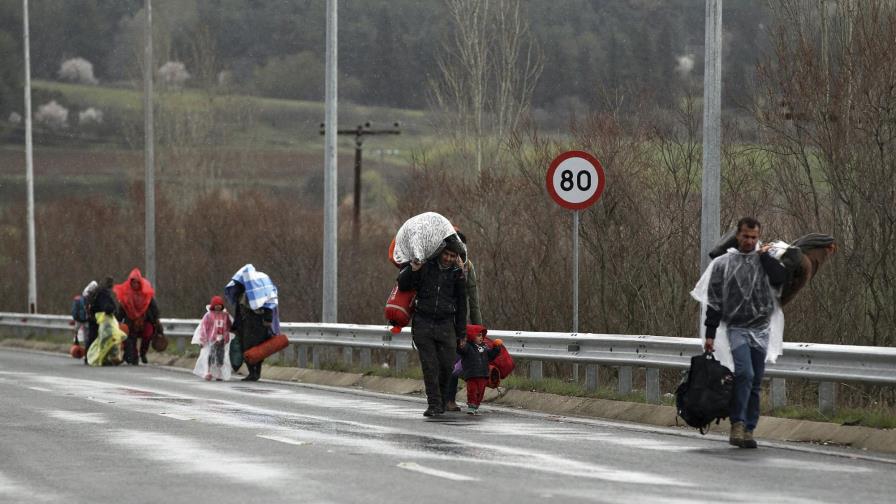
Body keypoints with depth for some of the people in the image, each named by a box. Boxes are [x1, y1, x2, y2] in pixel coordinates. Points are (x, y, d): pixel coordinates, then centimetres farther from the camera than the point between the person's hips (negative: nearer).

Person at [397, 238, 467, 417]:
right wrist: (412, 269, -19)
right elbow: (402, 285, 1)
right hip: (423, 323, -1)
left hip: (445, 325, 1)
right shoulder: (425, 266, -1)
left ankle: (443, 400, 21)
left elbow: (461, 305, 11)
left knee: (447, 365, -2)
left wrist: (461, 333, 11)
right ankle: (434, 404, -1)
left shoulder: (457, 273, 5)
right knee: (429, 366, -5)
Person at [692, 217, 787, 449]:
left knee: (755, 383, 5)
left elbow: (781, 278, -10)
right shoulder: (723, 263, 5)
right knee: (744, 373, -22)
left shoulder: (765, 259, 11)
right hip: (736, 328, -3)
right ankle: (738, 424, -17)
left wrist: (764, 256, -3)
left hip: (762, 330, 3)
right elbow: (714, 301, 4)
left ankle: (748, 429, 11)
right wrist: (710, 333, -1)